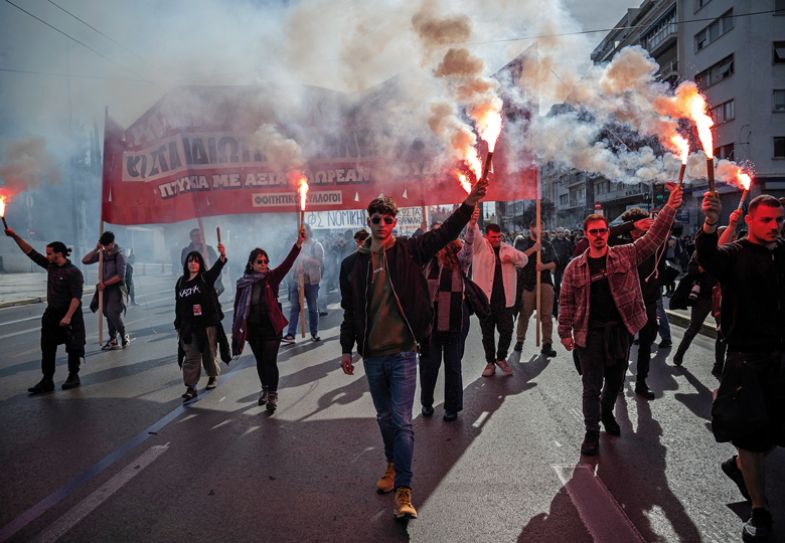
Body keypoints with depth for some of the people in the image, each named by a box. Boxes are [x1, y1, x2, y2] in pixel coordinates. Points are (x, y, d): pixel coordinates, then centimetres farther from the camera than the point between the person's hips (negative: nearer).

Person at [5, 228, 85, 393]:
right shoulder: (50, 265, 5)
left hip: (70, 314, -8)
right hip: (52, 313, 8)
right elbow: (31, 252, 9)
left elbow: (76, 297, -22)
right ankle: (47, 381, 12)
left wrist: (68, 317, -27)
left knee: (73, 348, 5)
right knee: (47, 348, 6)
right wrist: (15, 236, 2)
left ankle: (73, 377, 20)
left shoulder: (73, 272, -17)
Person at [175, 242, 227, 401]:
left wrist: (222, 255, -46)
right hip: (188, 327, 3)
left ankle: (213, 376, 35)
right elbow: (178, 305, 12)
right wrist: (178, 326, 12)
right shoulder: (181, 282, 8)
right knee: (191, 357, 0)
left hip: (207, 324, -2)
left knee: (208, 354, 9)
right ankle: (191, 388, 3)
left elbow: (217, 267, -25)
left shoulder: (206, 278, -4)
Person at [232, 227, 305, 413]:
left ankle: (273, 395, 8)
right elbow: (238, 307, 3)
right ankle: (265, 390, 35)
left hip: (271, 327, -2)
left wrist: (298, 244, -35)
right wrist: (236, 329, 4)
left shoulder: (271, 278, -8)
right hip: (252, 328, 3)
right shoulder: (243, 283, -4)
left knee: (270, 361, -3)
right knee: (260, 361, 16)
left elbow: (287, 263, -22)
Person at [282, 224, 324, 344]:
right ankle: (291, 334, -4)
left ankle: (314, 334, 18)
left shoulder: (316, 245, 0)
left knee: (313, 308, 8)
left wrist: (306, 258, -21)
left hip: (311, 281, -2)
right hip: (296, 280, 2)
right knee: (294, 308, -2)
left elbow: (319, 262, -9)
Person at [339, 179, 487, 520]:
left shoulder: (408, 251, -2)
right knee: (385, 418, 19)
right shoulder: (353, 264, 3)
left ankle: (403, 491, 2)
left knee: (402, 421, -5)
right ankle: (393, 466, 41)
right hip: (372, 355, 3)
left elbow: (443, 234, -13)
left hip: (402, 353, -3)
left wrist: (468, 205, -27)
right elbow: (349, 310, 10)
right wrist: (346, 348, 11)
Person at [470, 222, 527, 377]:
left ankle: (501, 358, 26)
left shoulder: (507, 248, 11)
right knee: (487, 333, 7)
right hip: (485, 299, -2)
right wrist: (472, 223, -41)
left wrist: (511, 257, -8)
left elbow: (524, 259, 13)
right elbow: (474, 234, -19)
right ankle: (490, 362, 23)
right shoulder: (480, 245, 1)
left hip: (504, 300, 2)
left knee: (507, 331, 3)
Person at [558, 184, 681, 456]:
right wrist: (565, 332, 0)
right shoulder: (575, 267, -1)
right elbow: (566, 302, 3)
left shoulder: (626, 255, 2)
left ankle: (607, 411, 45)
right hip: (589, 333, -2)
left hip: (620, 329, 2)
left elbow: (654, 237, -6)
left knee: (616, 379, 18)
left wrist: (670, 208, -18)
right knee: (592, 385, 3)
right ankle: (592, 431, 17)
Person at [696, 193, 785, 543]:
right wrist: (710, 225, -48)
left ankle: (738, 465, 42)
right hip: (746, 356, -4)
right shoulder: (734, 254, -6)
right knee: (752, 431, 1)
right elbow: (708, 258, -29)